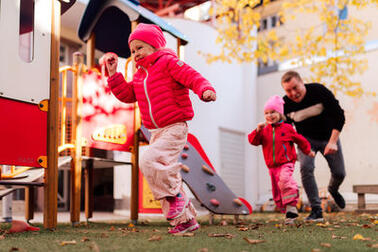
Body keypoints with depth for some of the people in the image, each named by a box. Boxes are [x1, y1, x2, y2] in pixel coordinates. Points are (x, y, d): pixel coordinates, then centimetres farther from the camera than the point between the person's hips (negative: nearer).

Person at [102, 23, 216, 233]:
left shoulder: (168, 62, -5)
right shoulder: (140, 75, 18)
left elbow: (193, 77, -15)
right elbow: (127, 95, 18)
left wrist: (205, 90, -35)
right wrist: (113, 73, 12)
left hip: (175, 129, -9)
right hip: (156, 132, 9)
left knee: (150, 161, -26)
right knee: (164, 172, 8)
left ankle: (176, 195, -6)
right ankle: (185, 219, 16)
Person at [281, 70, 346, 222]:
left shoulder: (319, 91, -25)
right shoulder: (286, 104, -20)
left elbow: (339, 116, -20)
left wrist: (333, 142, -28)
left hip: (329, 136, 0)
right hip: (306, 139, 0)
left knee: (339, 173, 1)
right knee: (306, 167, -24)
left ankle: (333, 190, 39)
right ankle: (316, 210, -17)